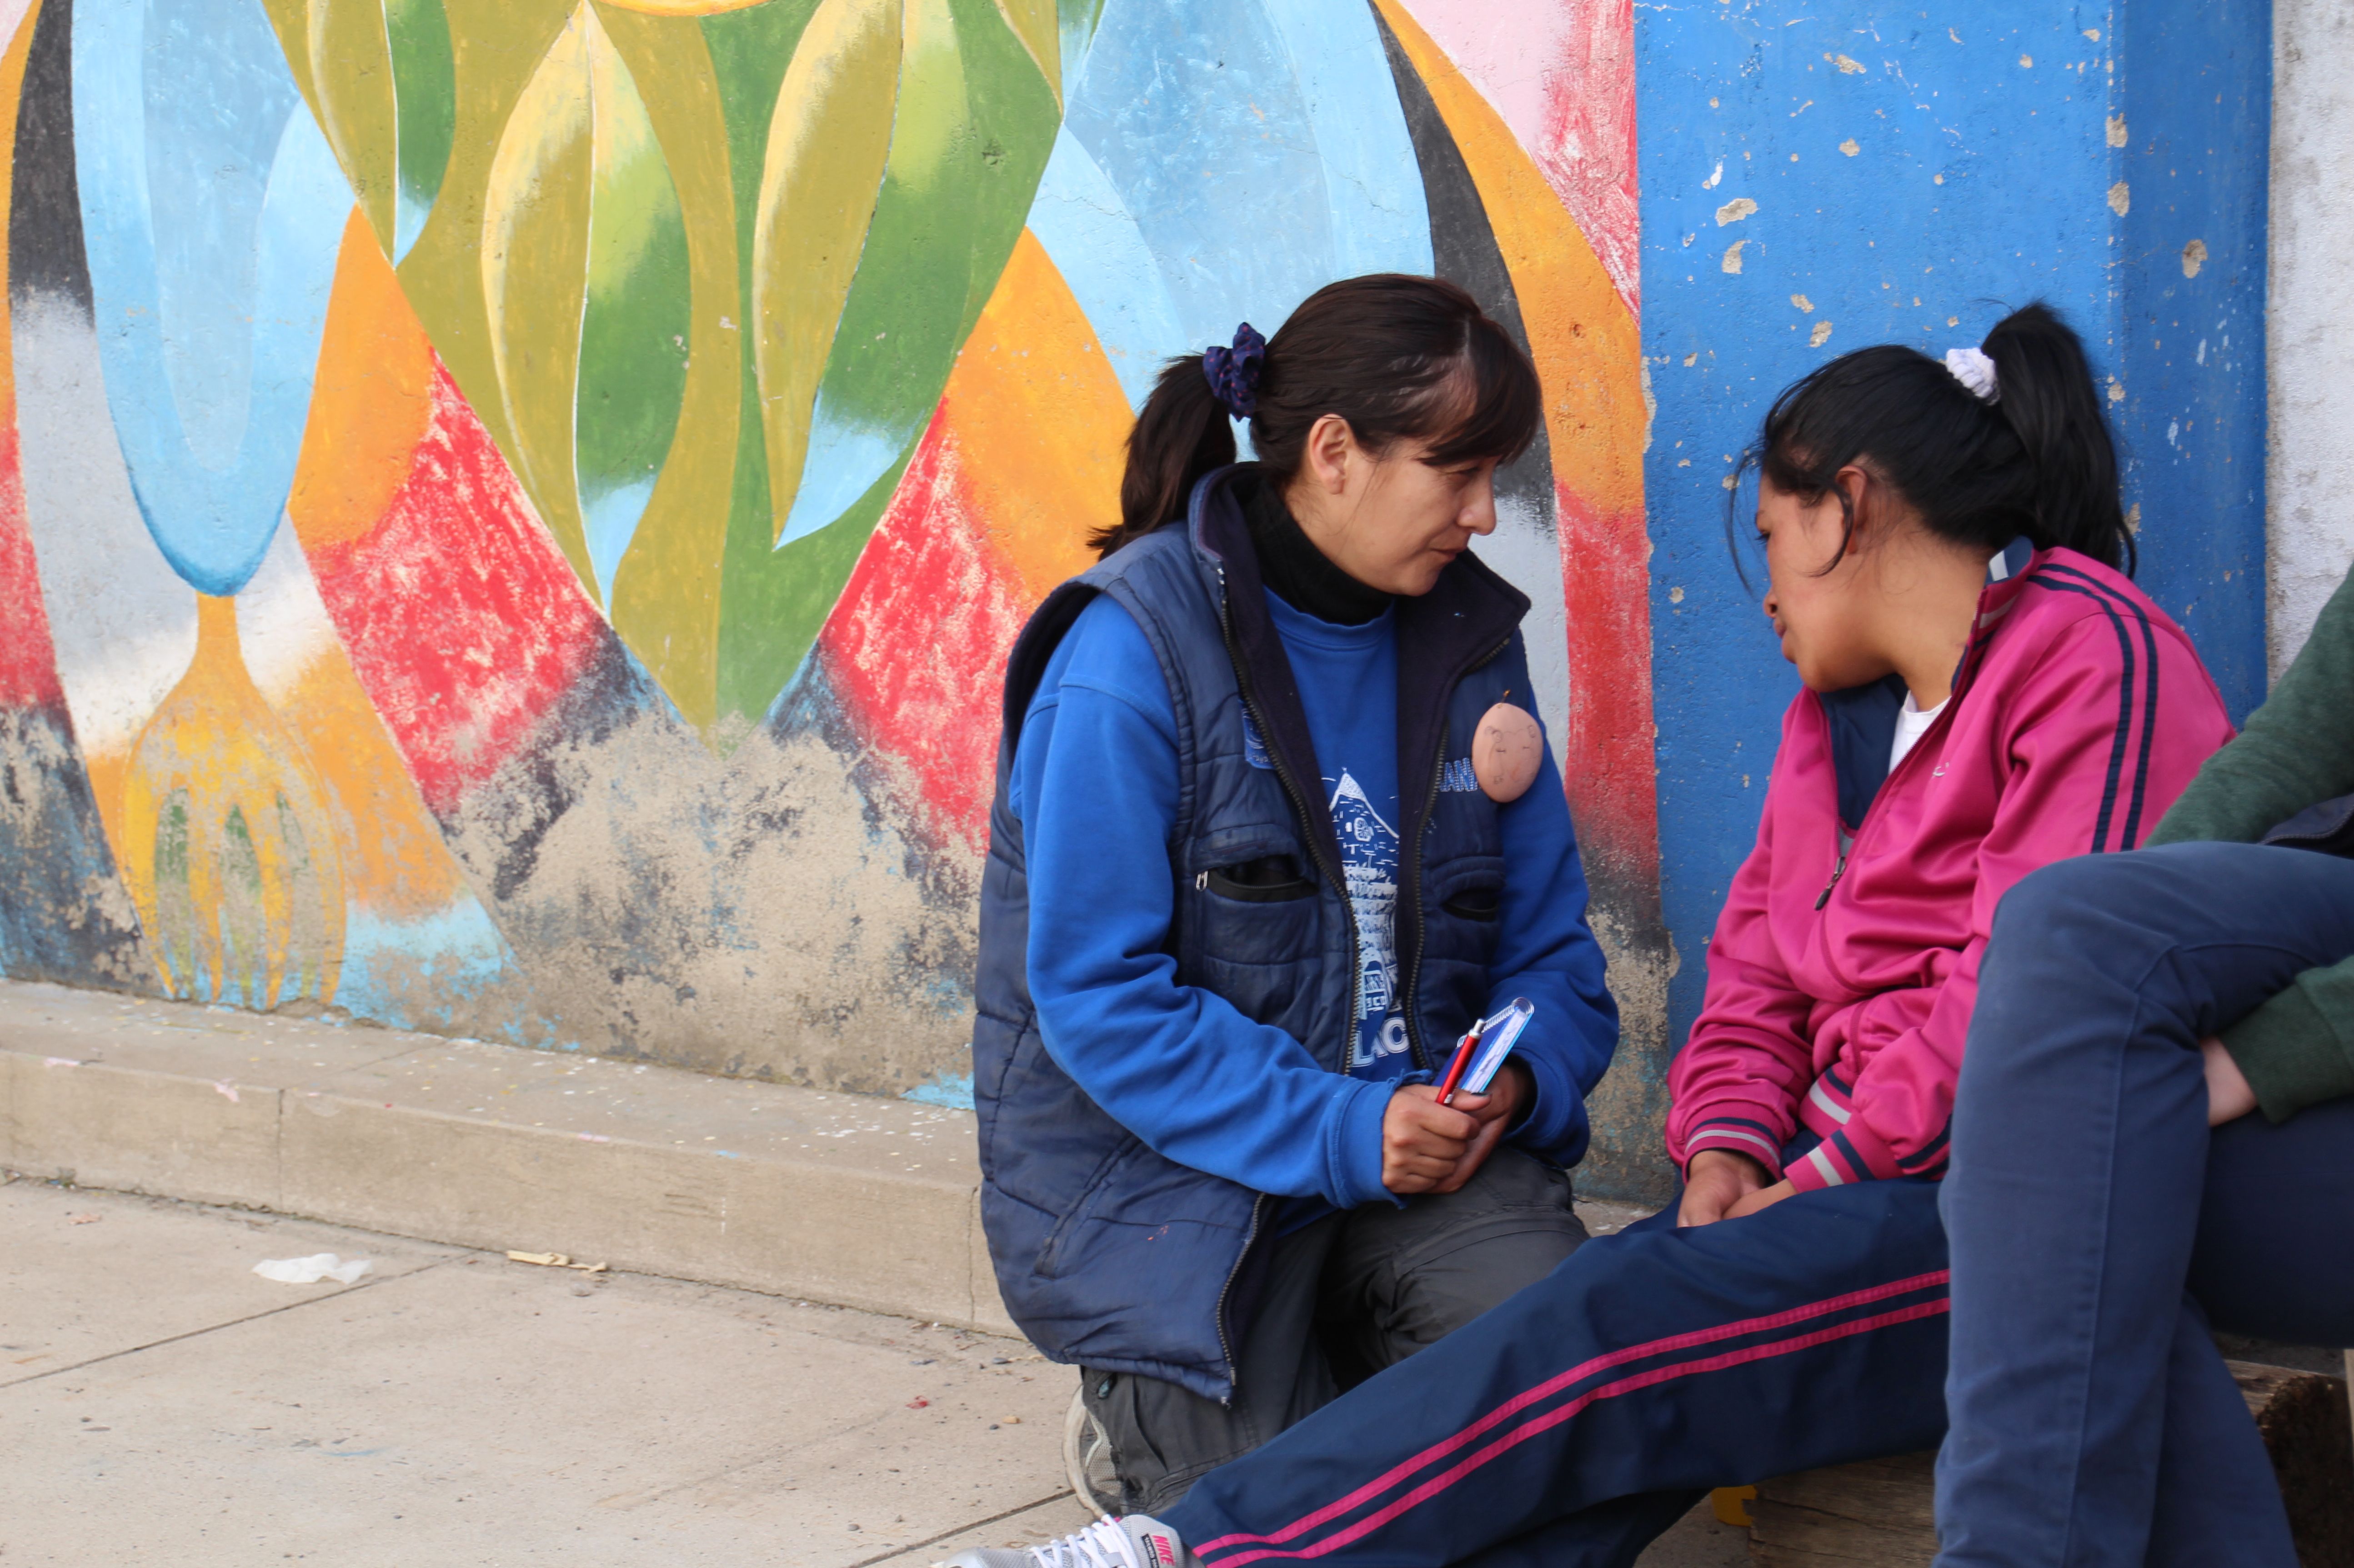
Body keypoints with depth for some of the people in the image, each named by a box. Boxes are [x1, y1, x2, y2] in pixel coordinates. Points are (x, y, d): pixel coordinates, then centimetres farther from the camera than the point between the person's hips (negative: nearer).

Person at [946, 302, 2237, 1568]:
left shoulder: (2096, 660, -7)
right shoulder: (1838, 709, 23)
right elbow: (1758, 974, 19)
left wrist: (1815, 1182, -15)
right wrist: (1730, 1147, -1)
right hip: (1864, 1186, 7)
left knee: (1631, 1324, -26)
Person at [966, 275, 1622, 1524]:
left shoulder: (1466, 636, 7)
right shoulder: (1135, 652, -12)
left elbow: (1547, 941, 12)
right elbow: (1097, 998, -16)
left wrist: (1518, 1076, -12)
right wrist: (1340, 1133, -23)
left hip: (1416, 1147, 5)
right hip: (1166, 1179, -4)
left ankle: (1340, 1382, 7)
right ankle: (1145, 1420, 14)